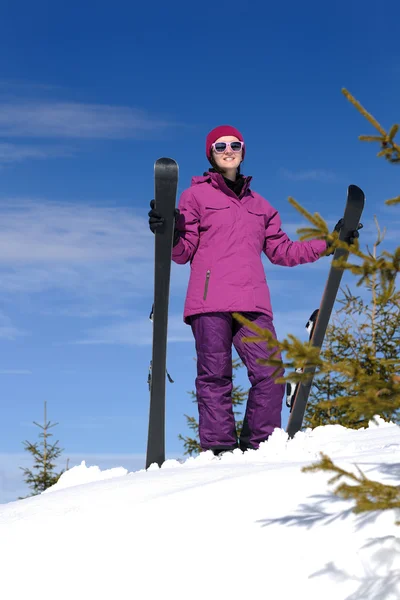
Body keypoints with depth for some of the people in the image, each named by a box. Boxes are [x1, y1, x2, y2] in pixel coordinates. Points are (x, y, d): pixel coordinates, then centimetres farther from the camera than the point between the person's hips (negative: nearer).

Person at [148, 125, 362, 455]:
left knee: (270, 375, -9)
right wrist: (169, 233, -16)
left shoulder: (260, 205, 27)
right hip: (210, 303, -3)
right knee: (215, 376, -8)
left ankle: (258, 447, -2)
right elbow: (183, 252, 5)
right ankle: (219, 447, -6)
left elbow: (282, 251, 25)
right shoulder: (197, 195, 14)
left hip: (253, 304, 4)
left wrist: (328, 243, 20)